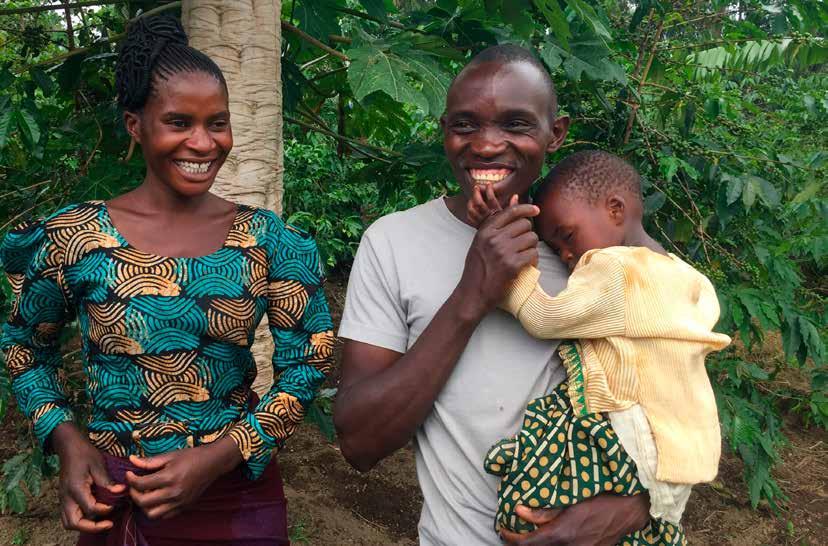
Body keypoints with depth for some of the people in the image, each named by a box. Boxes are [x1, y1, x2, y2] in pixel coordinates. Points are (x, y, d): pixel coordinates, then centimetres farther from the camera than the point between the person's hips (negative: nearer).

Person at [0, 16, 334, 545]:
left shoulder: (267, 239, -7)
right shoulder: (72, 237, -9)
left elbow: (308, 361, -5)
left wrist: (220, 456, -15)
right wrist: (66, 439, -9)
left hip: (239, 490, 1)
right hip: (112, 495, 0)